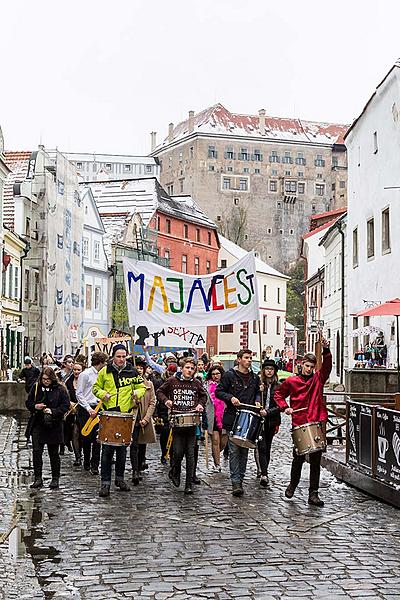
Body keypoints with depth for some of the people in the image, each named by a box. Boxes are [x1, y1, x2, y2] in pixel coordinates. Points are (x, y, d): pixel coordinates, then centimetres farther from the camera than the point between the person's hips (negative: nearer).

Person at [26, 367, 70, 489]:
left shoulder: (60, 389, -3)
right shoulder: (36, 387, 5)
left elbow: (66, 406, -5)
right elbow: (28, 403, 12)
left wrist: (52, 411, -18)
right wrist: (35, 406, -10)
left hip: (54, 426, -2)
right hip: (38, 424, 2)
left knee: (54, 453, 6)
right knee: (37, 451, -4)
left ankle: (55, 479, 18)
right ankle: (38, 478, 4)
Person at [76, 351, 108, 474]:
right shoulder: (85, 374, -8)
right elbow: (79, 394, -9)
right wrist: (88, 408, -15)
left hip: (98, 408, 5)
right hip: (85, 410, -4)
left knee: (97, 438, -3)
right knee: (86, 438, 6)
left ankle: (94, 465, 0)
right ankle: (86, 462, 23)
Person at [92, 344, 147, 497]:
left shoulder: (132, 372, 4)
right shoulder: (105, 371, 3)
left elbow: (142, 387, 12)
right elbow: (96, 387, 12)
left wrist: (137, 393, -9)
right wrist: (103, 394, -8)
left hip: (126, 414, 1)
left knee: (122, 448, 11)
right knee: (107, 449, -5)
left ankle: (120, 478, 25)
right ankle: (105, 482, -1)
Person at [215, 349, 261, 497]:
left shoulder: (255, 378, 13)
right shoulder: (229, 375, -1)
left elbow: (258, 392, 26)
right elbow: (218, 391, -1)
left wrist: (257, 401, 5)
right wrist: (230, 398, -16)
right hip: (233, 418, -4)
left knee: (244, 450, 8)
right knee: (234, 450, -7)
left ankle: (240, 478, 17)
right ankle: (236, 482, -7)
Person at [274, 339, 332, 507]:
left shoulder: (318, 378, 5)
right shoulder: (291, 381, 4)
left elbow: (327, 366, -12)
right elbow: (278, 394, 16)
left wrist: (326, 351, -27)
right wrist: (285, 407, 1)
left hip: (317, 424, 1)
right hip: (299, 425, -1)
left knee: (315, 460, 3)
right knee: (298, 458, 8)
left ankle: (313, 494, 9)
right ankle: (293, 484, 33)